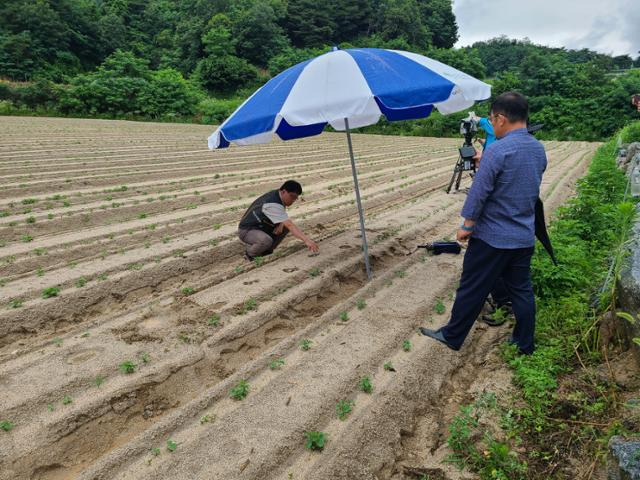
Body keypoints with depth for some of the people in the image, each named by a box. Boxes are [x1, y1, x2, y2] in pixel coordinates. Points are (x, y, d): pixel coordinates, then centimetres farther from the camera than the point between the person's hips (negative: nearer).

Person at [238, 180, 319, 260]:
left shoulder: (279, 196, -2)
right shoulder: (273, 204, -31)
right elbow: (290, 225, -39)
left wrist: (281, 224, -13)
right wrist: (306, 240, -45)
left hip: (261, 227, 10)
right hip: (246, 230, -10)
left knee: (285, 227, 0)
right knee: (266, 241, -37)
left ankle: (266, 251, 9)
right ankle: (249, 253, -6)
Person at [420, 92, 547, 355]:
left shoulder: (497, 151, -19)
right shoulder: (539, 150, 6)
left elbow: (479, 193, -20)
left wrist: (467, 225, -7)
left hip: (492, 237, -7)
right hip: (525, 237, 7)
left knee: (472, 289, 5)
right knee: (521, 289, 15)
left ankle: (452, 336, 20)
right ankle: (525, 343, 26)